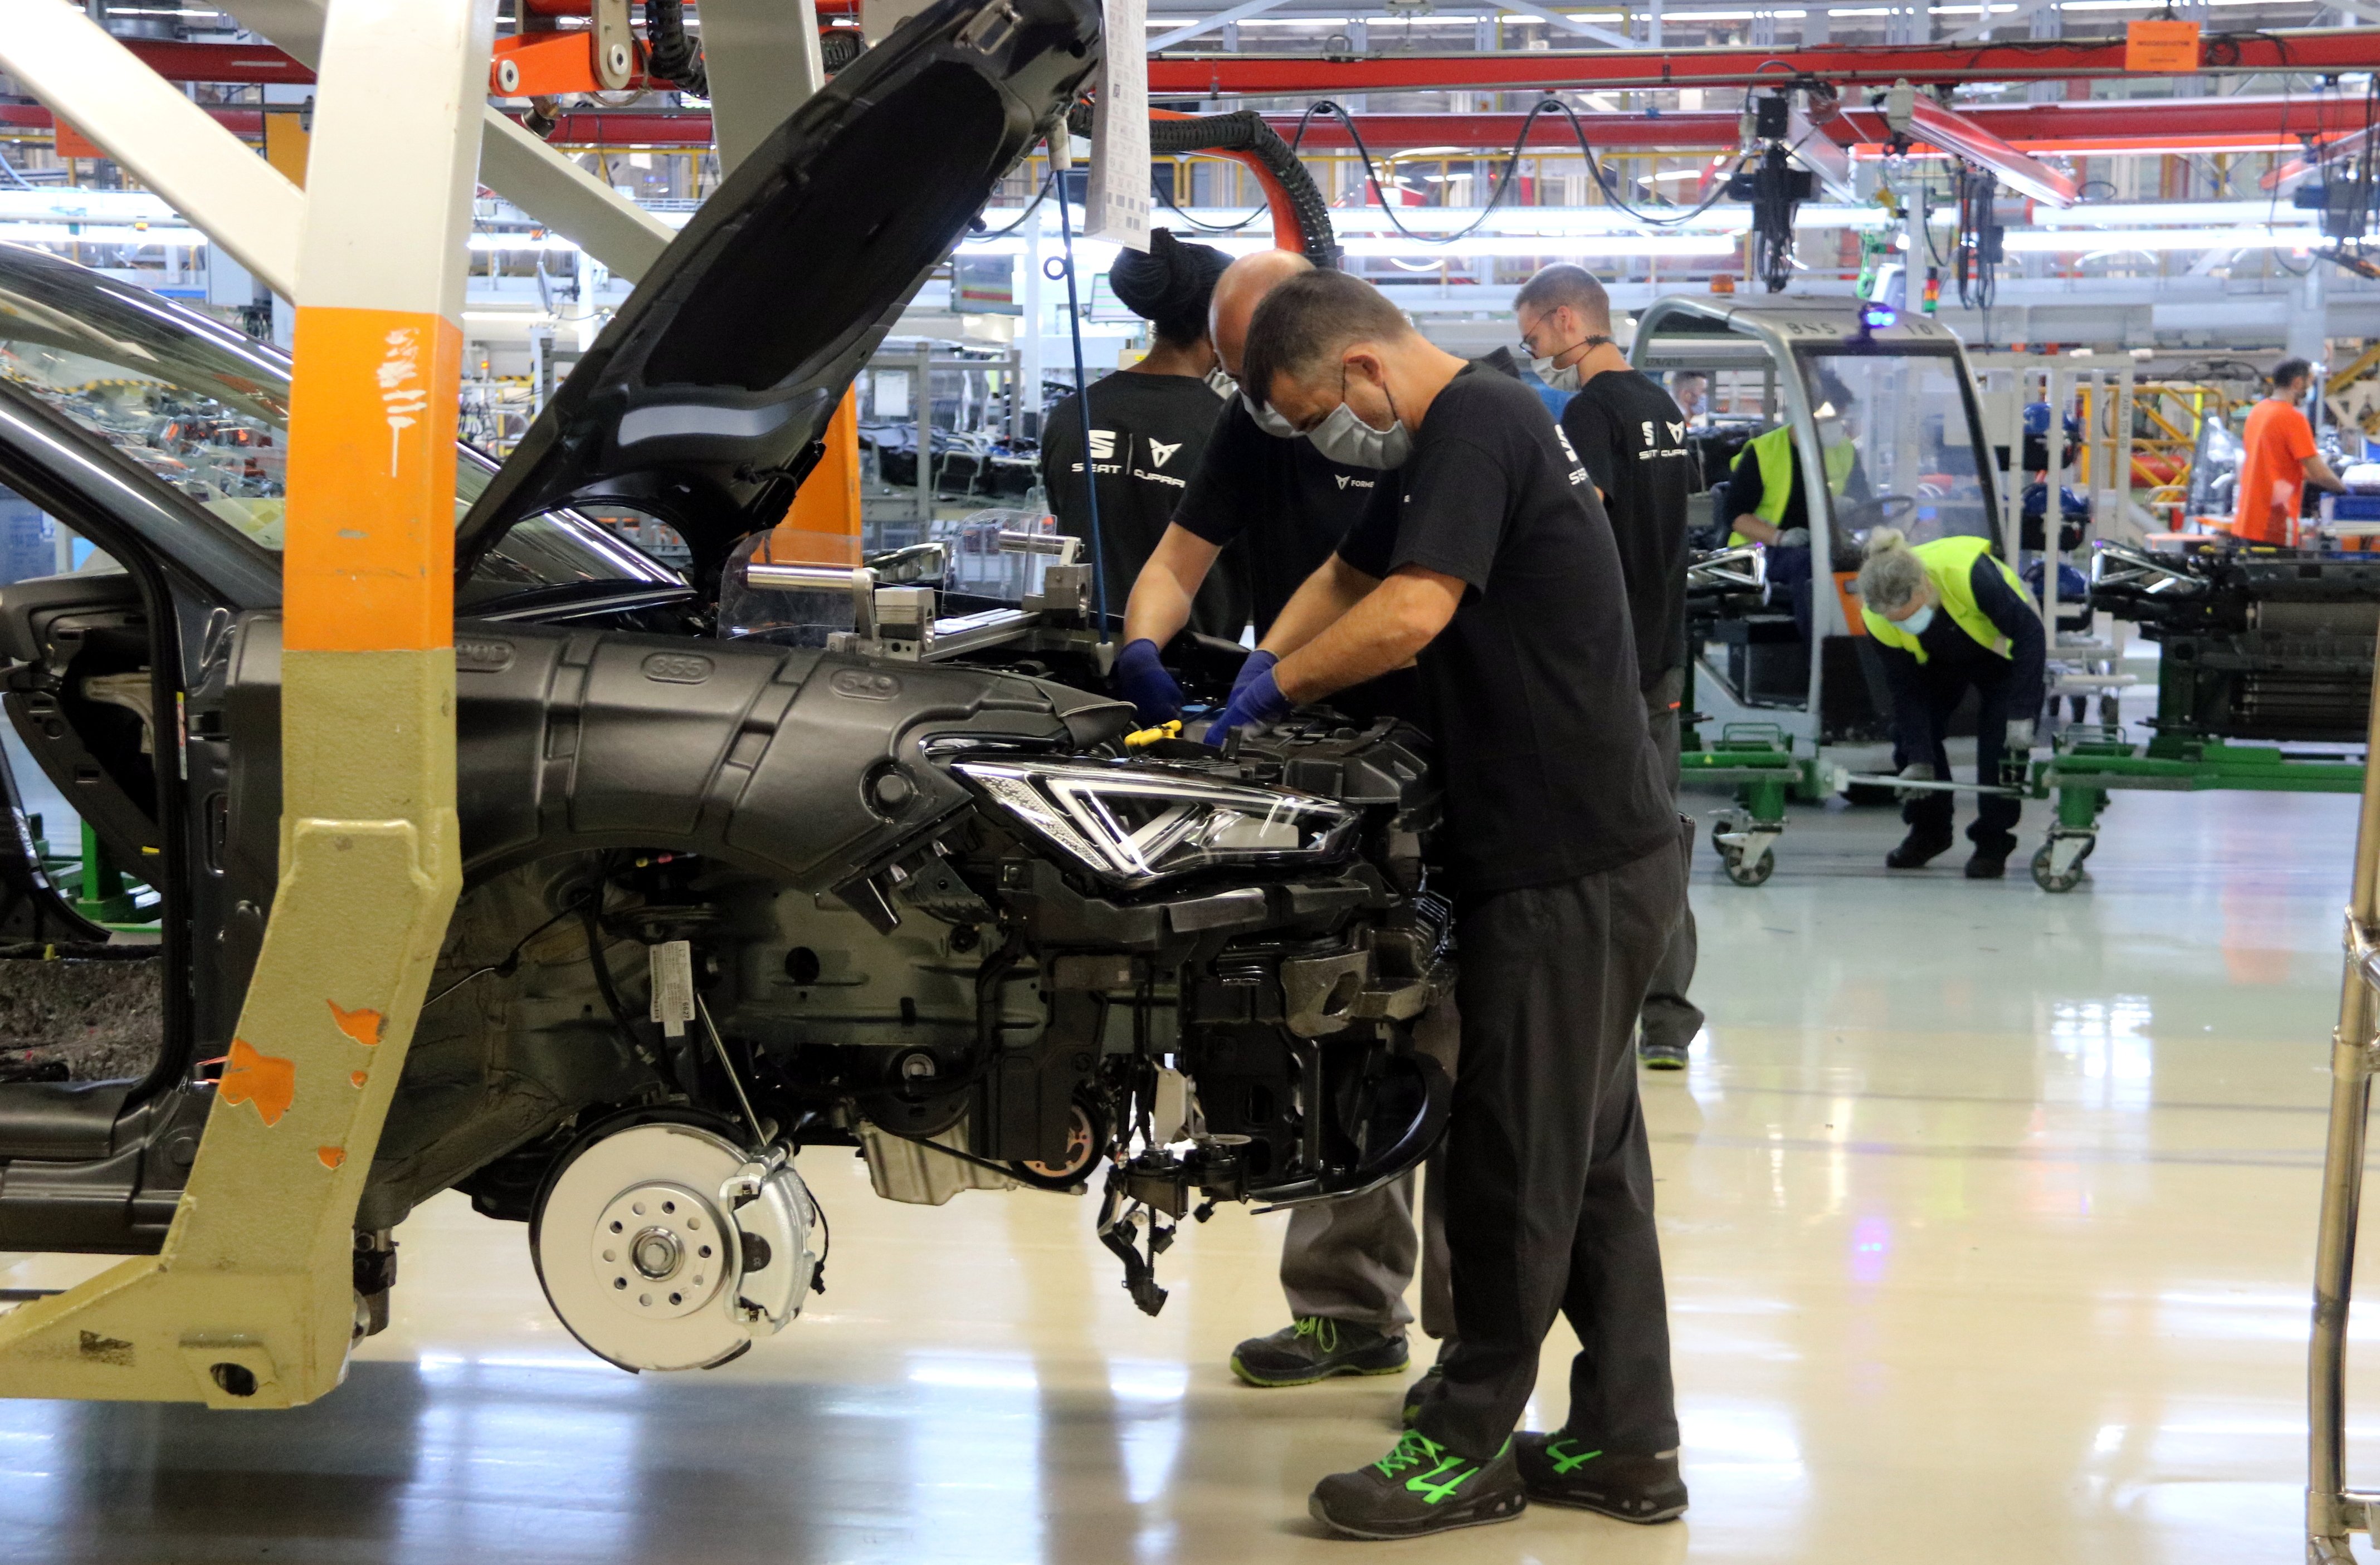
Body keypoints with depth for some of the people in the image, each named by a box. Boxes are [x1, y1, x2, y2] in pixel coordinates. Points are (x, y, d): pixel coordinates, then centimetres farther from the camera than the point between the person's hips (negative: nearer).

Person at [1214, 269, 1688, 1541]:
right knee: (1590, 1156, 14)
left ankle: (1467, 1451, 9)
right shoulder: (1452, 439, 18)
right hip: (1589, 857, 11)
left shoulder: (1478, 424, -14)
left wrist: (1276, 685, -11)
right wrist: (1254, 685, 18)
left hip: (1568, 865, -11)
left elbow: (1412, 614, -26)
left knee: (1515, 1161, -1)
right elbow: (1349, 576, 31)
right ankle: (1625, 1445, 21)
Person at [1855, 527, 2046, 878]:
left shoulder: (1969, 573, -44)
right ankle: (1929, 832, 12)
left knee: (1999, 741, -15)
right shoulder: (1877, 620, -30)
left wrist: (2021, 714, -34)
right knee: (1910, 733, -7)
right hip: (1940, 661, 4)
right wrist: (1919, 760, -24)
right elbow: (1906, 690, -18)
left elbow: (2030, 634, -33)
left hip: (2002, 652, -3)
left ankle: (1993, 842, -2)